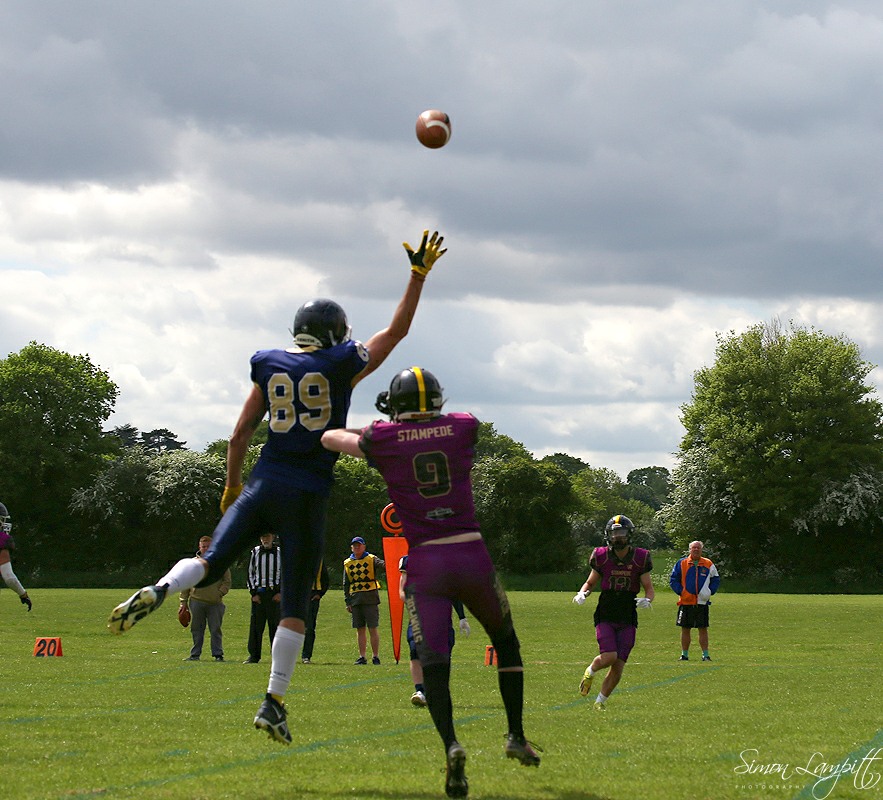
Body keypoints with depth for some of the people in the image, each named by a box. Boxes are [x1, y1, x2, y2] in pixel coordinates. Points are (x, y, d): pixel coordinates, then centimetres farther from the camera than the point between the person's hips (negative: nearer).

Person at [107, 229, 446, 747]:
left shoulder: (269, 367, 10)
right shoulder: (344, 367, 0)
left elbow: (241, 435, 13)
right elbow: (397, 332, 11)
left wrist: (233, 487, 26)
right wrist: (419, 275, 16)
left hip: (263, 483, 3)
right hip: (307, 495, -2)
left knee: (212, 564, 5)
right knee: (295, 606, 2)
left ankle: (157, 592, -27)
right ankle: (274, 703, -1)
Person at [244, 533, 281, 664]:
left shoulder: (280, 553, 5)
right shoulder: (255, 553, 7)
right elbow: (249, 574, 10)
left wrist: (281, 593, -3)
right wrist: (253, 593, -1)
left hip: (275, 595, -1)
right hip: (258, 594, 1)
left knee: (275, 625, -1)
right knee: (255, 625, -2)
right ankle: (253, 656, 3)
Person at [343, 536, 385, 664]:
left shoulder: (371, 559, 3)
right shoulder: (348, 563, 13)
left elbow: (381, 563, -18)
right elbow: (346, 584, 15)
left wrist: (386, 563, -42)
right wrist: (347, 601, 8)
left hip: (370, 598, -4)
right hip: (355, 599, 4)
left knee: (372, 628, -4)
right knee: (360, 629, 7)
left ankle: (375, 656, 2)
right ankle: (362, 657, 12)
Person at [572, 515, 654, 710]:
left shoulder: (640, 558, 0)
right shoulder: (602, 557, 0)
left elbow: (649, 589, 5)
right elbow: (590, 582, 13)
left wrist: (647, 600, -17)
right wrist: (582, 593, -8)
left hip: (627, 621, 1)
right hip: (605, 618, -1)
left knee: (618, 667, -2)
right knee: (609, 657, -19)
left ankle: (601, 700, 17)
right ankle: (590, 671, 14)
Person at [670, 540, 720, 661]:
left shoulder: (708, 565, 6)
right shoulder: (681, 564, 4)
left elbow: (716, 580, 13)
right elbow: (673, 579, 7)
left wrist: (710, 592, -2)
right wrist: (680, 591, -6)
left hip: (702, 602, 0)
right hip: (686, 602, 0)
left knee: (703, 629, 0)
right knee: (685, 629, 5)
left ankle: (705, 655, 3)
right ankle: (684, 654, 13)